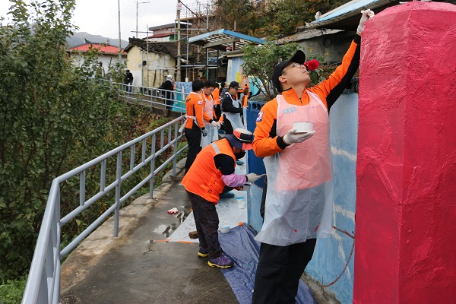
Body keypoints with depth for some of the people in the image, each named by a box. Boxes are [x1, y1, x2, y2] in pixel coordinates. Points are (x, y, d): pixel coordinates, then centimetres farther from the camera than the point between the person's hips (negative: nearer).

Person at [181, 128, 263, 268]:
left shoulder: (221, 145, 6)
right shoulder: (226, 156, -24)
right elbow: (230, 179, -17)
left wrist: (237, 184, 7)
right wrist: (247, 178, -5)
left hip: (194, 185, 10)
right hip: (201, 190, -10)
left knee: (202, 220, 21)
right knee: (210, 223, -1)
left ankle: (205, 249, 37)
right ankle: (215, 257, 9)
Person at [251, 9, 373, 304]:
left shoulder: (320, 97, 7)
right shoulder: (272, 108, -4)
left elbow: (345, 71, 7)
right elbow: (258, 146, -5)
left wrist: (360, 36, 0)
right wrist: (284, 140, -22)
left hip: (318, 189, 5)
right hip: (286, 192, -5)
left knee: (303, 252, 16)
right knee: (275, 254, 3)